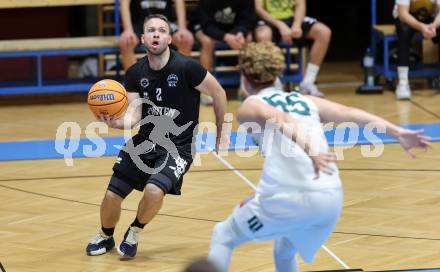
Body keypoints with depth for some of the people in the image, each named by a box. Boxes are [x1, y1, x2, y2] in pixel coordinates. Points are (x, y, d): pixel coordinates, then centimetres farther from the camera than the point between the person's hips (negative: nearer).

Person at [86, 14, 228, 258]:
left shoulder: (186, 67, -18)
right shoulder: (136, 73, -4)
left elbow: (218, 93, -6)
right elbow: (134, 115, -8)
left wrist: (220, 135, 3)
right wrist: (116, 123, -31)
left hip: (178, 146, -4)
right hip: (145, 141, 4)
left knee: (153, 190, -28)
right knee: (112, 195, 1)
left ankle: (134, 233, 3)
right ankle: (105, 237, 34)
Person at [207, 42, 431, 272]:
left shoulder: (249, 107, 10)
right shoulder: (305, 100, 24)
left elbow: (280, 119, -11)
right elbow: (349, 114, 11)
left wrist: (309, 150, -28)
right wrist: (397, 132, 3)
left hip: (288, 197, -5)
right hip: (332, 197, 5)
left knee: (223, 237, 17)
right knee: (284, 252, 33)